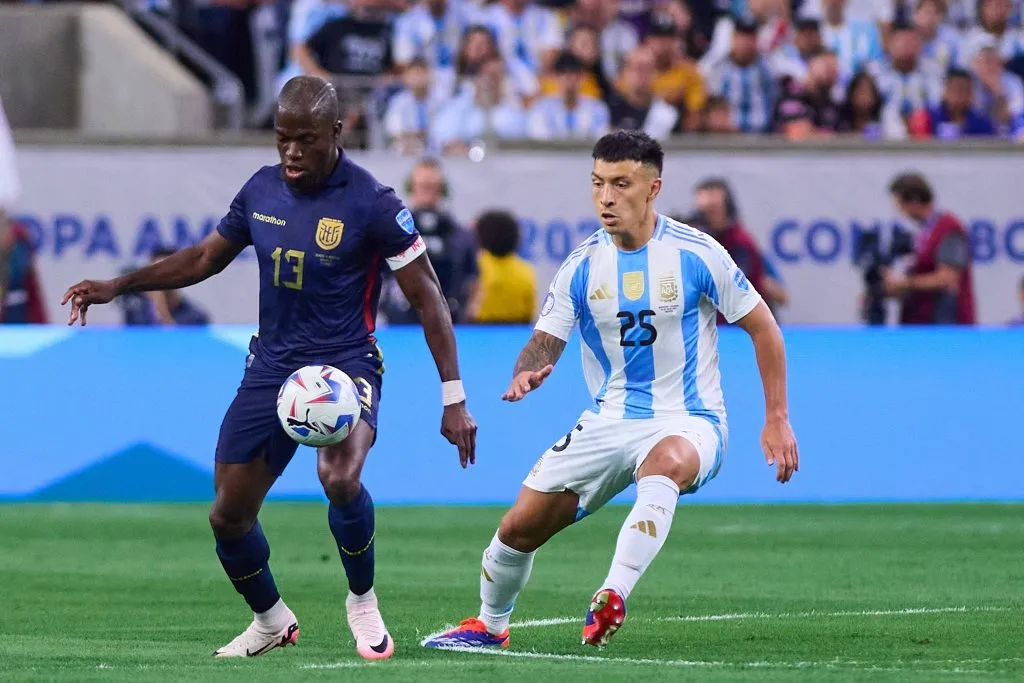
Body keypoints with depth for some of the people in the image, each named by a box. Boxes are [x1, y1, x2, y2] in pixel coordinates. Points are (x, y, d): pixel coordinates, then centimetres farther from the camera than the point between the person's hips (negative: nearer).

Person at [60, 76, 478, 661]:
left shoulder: (371, 204, -14)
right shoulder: (262, 190, 2)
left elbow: (428, 297, -10)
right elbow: (206, 259, 19)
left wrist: (453, 398, -14)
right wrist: (118, 287, 10)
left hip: (345, 364, -6)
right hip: (271, 366, 6)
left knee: (339, 476, -34)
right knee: (228, 515, 4)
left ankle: (363, 602, -7)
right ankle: (271, 621, 32)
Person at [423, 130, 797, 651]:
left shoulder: (696, 254, -9)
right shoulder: (582, 267, 0)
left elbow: (763, 328, 0)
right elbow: (546, 341, 1)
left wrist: (777, 420, -2)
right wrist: (526, 373, -24)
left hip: (687, 421, -4)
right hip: (608, 422, 4)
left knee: (667, 461, -42)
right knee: (520, 526, 0)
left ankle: (612, 598, -51)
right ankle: (489, 625, 29)